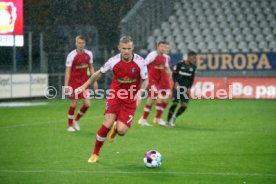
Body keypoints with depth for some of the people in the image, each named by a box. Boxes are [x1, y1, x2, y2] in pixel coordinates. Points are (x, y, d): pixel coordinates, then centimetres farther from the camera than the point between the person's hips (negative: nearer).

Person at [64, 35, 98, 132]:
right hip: (74, 81, -5)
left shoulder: (89, 54, 2)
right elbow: (68, 71, -11)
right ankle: (70, 125, 16)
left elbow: (91, 68, 14)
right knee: (73, 104, -1)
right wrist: (66, 85, -15)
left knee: (87, 104, -2)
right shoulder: (71, 55, -13)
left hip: (84, 82, 5)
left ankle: (76, 120, 23)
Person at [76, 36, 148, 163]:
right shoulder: (113, 61, -11)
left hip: (131, 100, 0)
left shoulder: (140, 62, -14)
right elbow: (98, 73, 6)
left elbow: (145, 80, -2)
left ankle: (116, 128, 30)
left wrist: (139, 93, -20)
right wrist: (84, 86, 9)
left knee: (121, 131, -13)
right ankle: (95, 153, 4)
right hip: (115, 94, 0)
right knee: (107, 123, -18)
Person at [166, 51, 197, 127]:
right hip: (178, 86, -4)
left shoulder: (193, 67, 6)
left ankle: (175, 116, 18)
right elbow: (174, 74, -2)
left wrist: (189, 88, 3)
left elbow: (192, 79, 13)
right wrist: (176, 83, -17)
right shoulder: (180, 64, -8)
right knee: (175, 103, -12)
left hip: (186, 88, 4)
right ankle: (168, 120, 0)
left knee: (185, 105, -8)